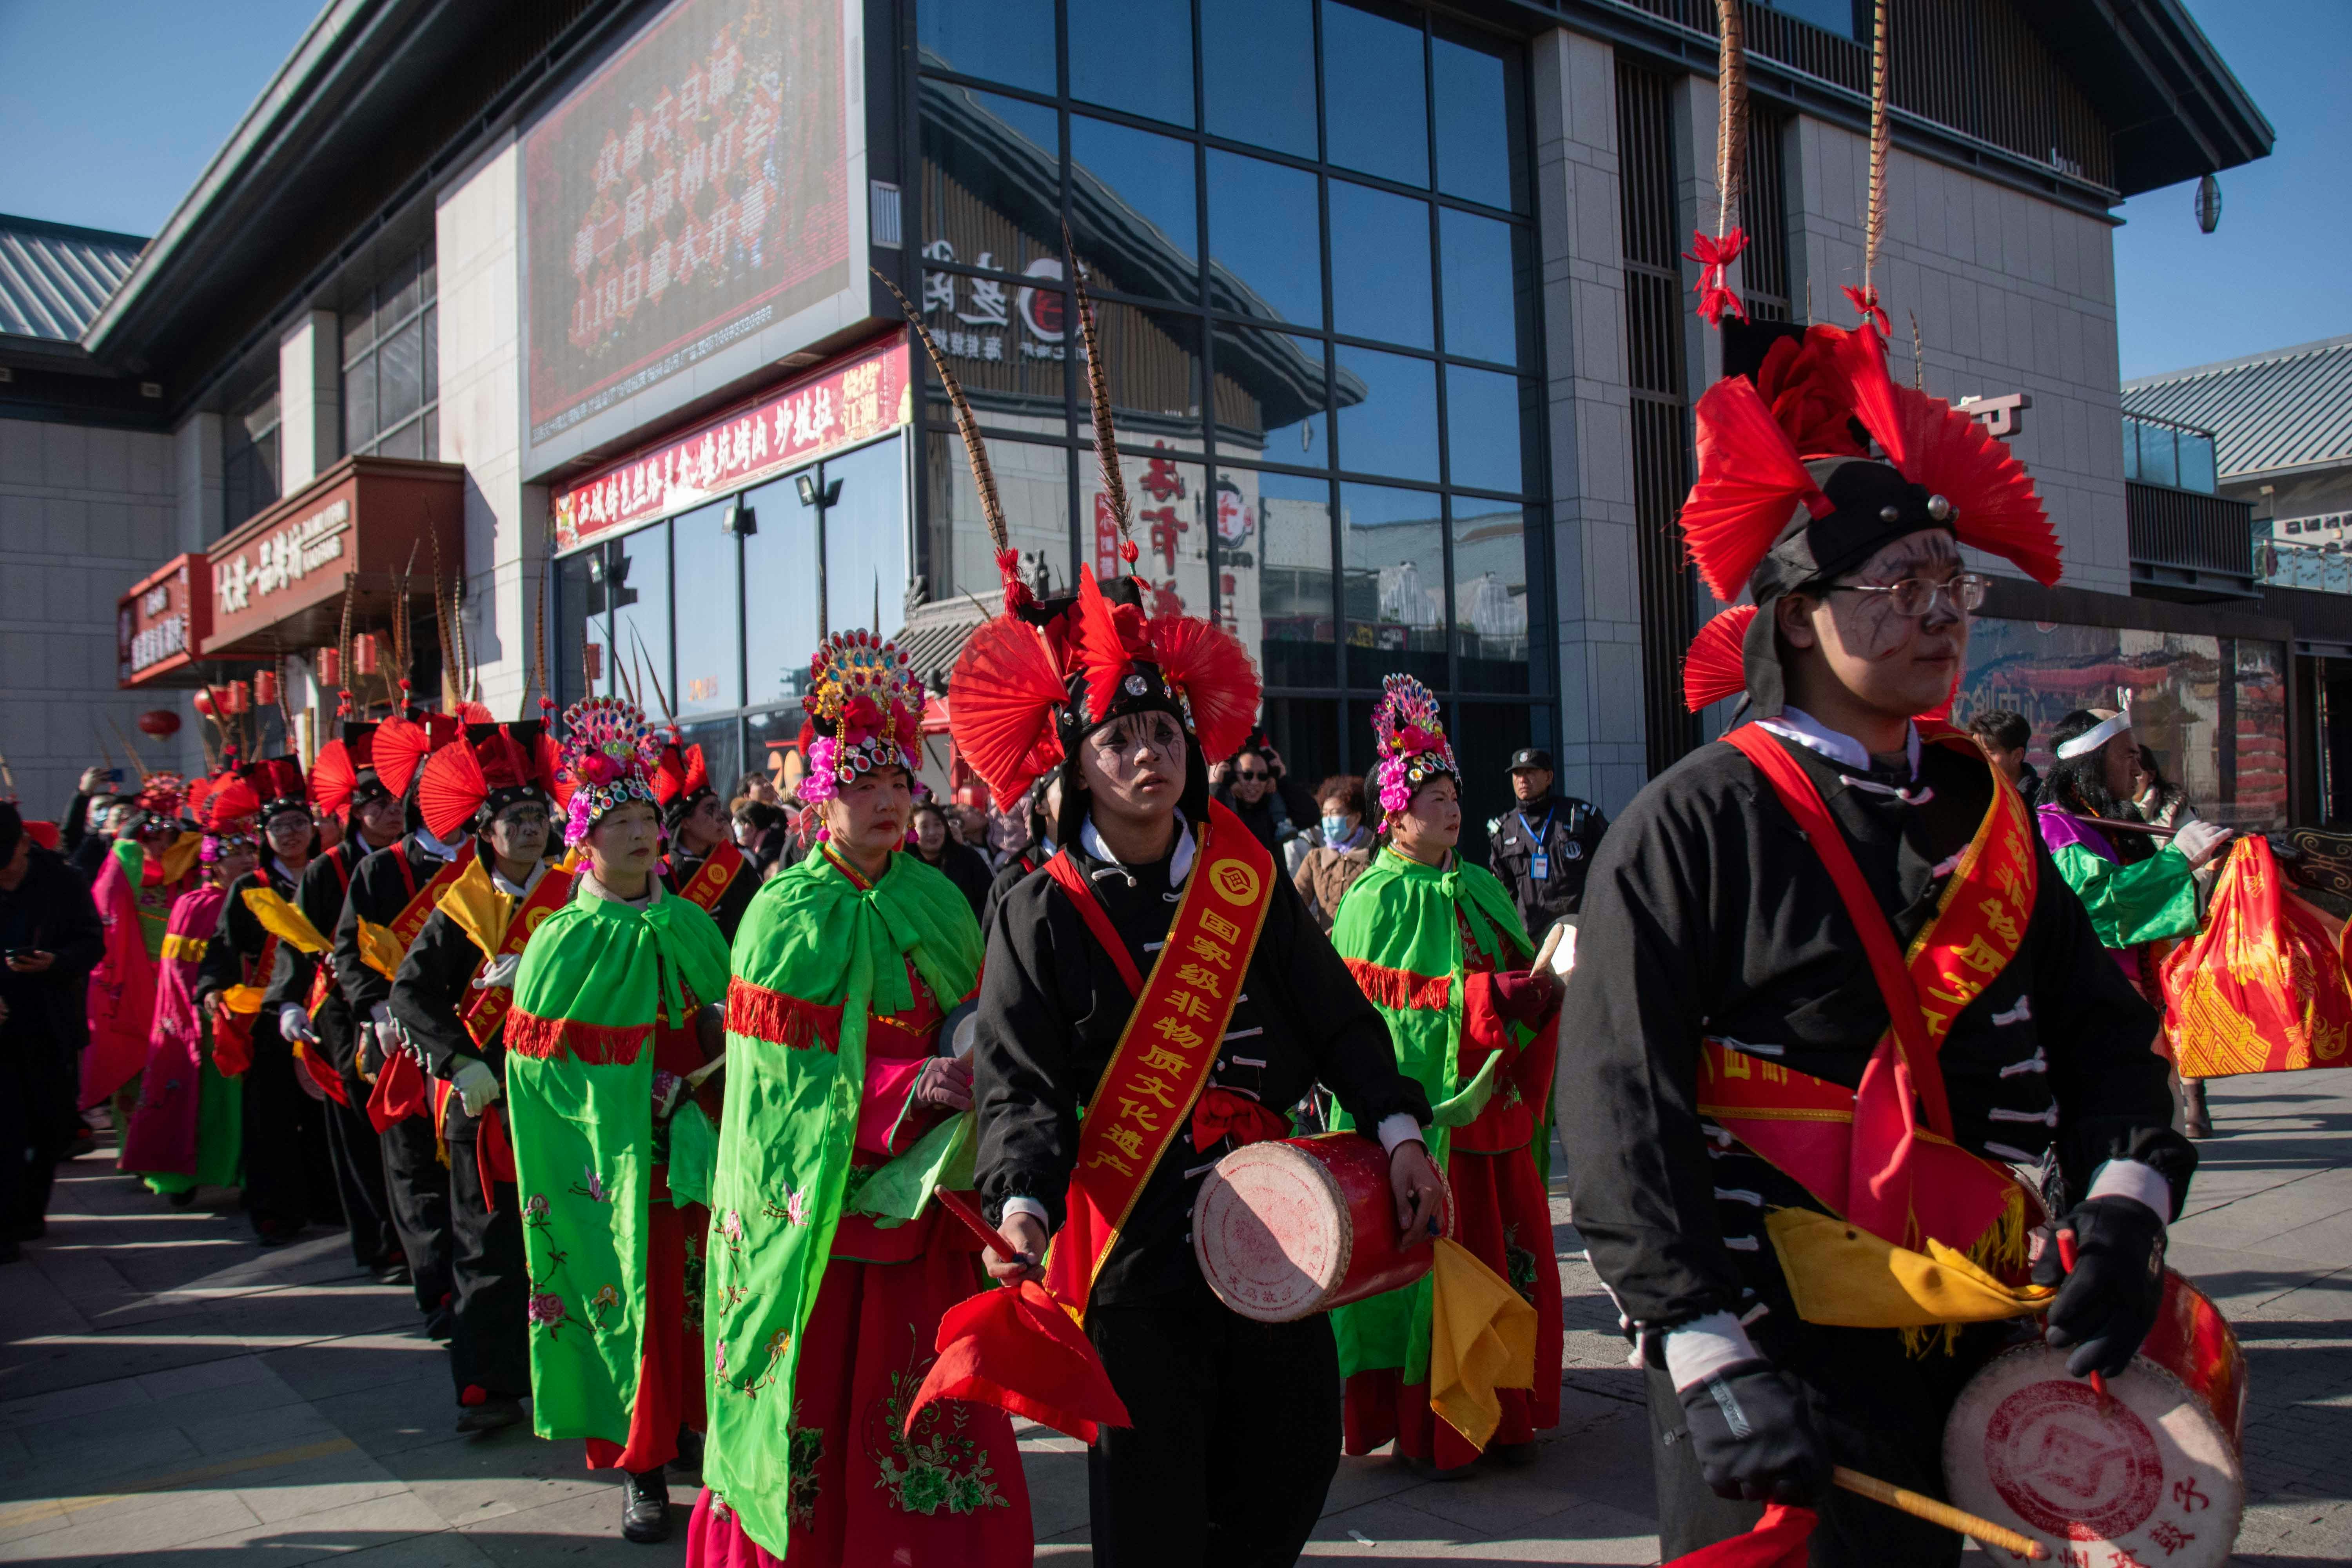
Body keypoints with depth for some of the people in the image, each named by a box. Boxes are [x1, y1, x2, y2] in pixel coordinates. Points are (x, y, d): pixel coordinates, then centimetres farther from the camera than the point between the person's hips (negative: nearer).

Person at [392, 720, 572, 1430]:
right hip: (485, 1096, 0)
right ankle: (492, 1388, 12)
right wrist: (462, 1063, -15)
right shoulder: (460, 906, 3)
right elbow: (412, 991, -4)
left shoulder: (572, 898, 3)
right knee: (490, 1239, 4)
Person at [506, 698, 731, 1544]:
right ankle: (639, 1467, 15)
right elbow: (541, 1065, -3)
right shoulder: (563, 941, -3)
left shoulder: (692, 927, 6)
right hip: (607, 1159, -2)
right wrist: (640, 1094, -11)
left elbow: (726, 1031, 13)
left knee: (700, 1293, 5)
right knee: (624, 1294, 3)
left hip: (691, 1149, 2)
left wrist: (699, 1100, -2)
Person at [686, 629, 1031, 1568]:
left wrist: (968, 1070, -8)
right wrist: (903, 1089, -22)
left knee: (928, 1415, 4)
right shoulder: (788, 915, -5)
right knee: (816, 1401, 4)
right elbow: (783, 1083, -11)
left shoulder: (937, 902, 6)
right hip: (816, 1201, -3)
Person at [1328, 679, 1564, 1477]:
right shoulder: (1379, 901, -7)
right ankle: (1424, 1430, 12)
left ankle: (1500, 1413, 24)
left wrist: (1544, 988, -6)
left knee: (1506, 1254, 10)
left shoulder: (1480, 889, 14)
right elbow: (1387, 1011, -15)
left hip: (1493, 1108, 7)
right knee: (1429, 1260, -1)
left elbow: (1522, 977, 16)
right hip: (1420, 1106, -7)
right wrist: (1497, 995, -17)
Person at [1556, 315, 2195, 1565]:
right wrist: (1712, 1357, -23)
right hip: (1768, 1354, -6)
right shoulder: (1692, 826, -11)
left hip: (1967, 1347, 6)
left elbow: (2099, 1026, 10)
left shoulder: (1983, 809, 8)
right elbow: (1619, 1111, -16)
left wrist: (2122, 1205, -8)